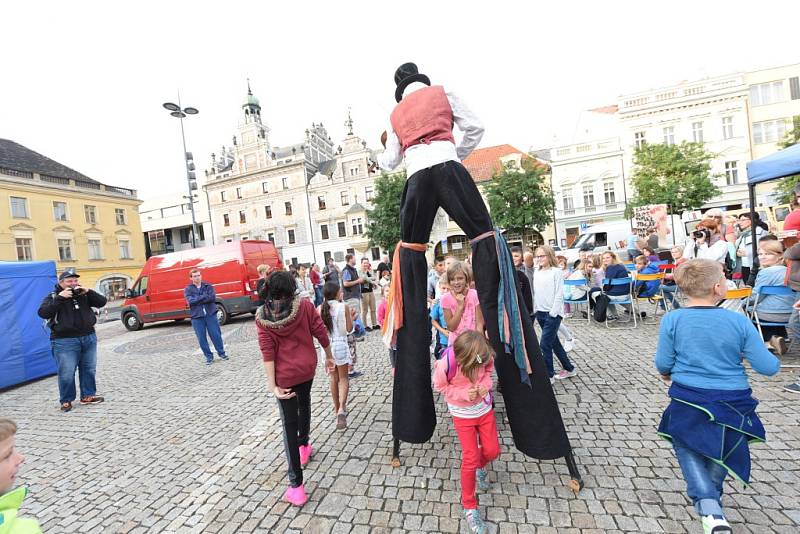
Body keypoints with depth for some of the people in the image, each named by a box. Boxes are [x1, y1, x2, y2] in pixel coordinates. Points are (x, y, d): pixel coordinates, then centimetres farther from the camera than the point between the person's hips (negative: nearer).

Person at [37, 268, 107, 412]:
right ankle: (66, 400, 15)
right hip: (65, 341, -4)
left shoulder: (84, 295, 10)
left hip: (89, 337, 4)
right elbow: (43, 313, -14)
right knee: (66, 373, -1)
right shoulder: (53, 297, 0)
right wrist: (60, 298, -20)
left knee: (89, 369, 11)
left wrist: (88, 292, -10)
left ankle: (88, 395, 24)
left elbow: (101, 302, 2)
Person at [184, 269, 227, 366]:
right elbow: (191, 301, -12)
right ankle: (209, 357, 18)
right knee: (201, 338, 5)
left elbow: (213, 298, -9)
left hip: (210, 314, 0)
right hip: (197, 317, 0)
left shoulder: (208, 286, 6)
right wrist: (205, 296, -13)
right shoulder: (188, 290, 5)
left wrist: (197, 300, -13)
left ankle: (221, 353, 20)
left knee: (216, 335, 4)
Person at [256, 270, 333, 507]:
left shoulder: (262, 316, -8)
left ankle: (296, 484, 6)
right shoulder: (304, 305, -11)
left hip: (284, 374, -1)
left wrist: (272, 384, -12)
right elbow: (321, 332, -7)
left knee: (289, 423, 6)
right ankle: (304, 445, 51)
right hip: (307, 367, 1)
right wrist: (329, 355, 9)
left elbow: (267, 351, -12)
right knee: (304, 405, 29)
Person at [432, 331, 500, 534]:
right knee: (470, 458, -3)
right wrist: (464, 394, -28)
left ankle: (480, 467, 49)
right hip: (462, 414, -3)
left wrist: (486, 384, -21)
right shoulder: (446, 364, -34)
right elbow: (440, 386, -15)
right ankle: (469, 506, 21)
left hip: (485, 408, 4)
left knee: (493, 450, 10)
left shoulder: (486, 356, -23)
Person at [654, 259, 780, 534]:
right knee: (719, 450, 26)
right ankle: (713, 497, 44)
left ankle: (709, 509, 0)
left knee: (687, 448, 18)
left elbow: (663, 364, -7)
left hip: (688, 401, -2)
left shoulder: (672, 320, -15)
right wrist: (773, 359, 19)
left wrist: (666, 374, 17)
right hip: (732, 403, 2)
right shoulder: (739, 321, -11)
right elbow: (768, 367, -5)